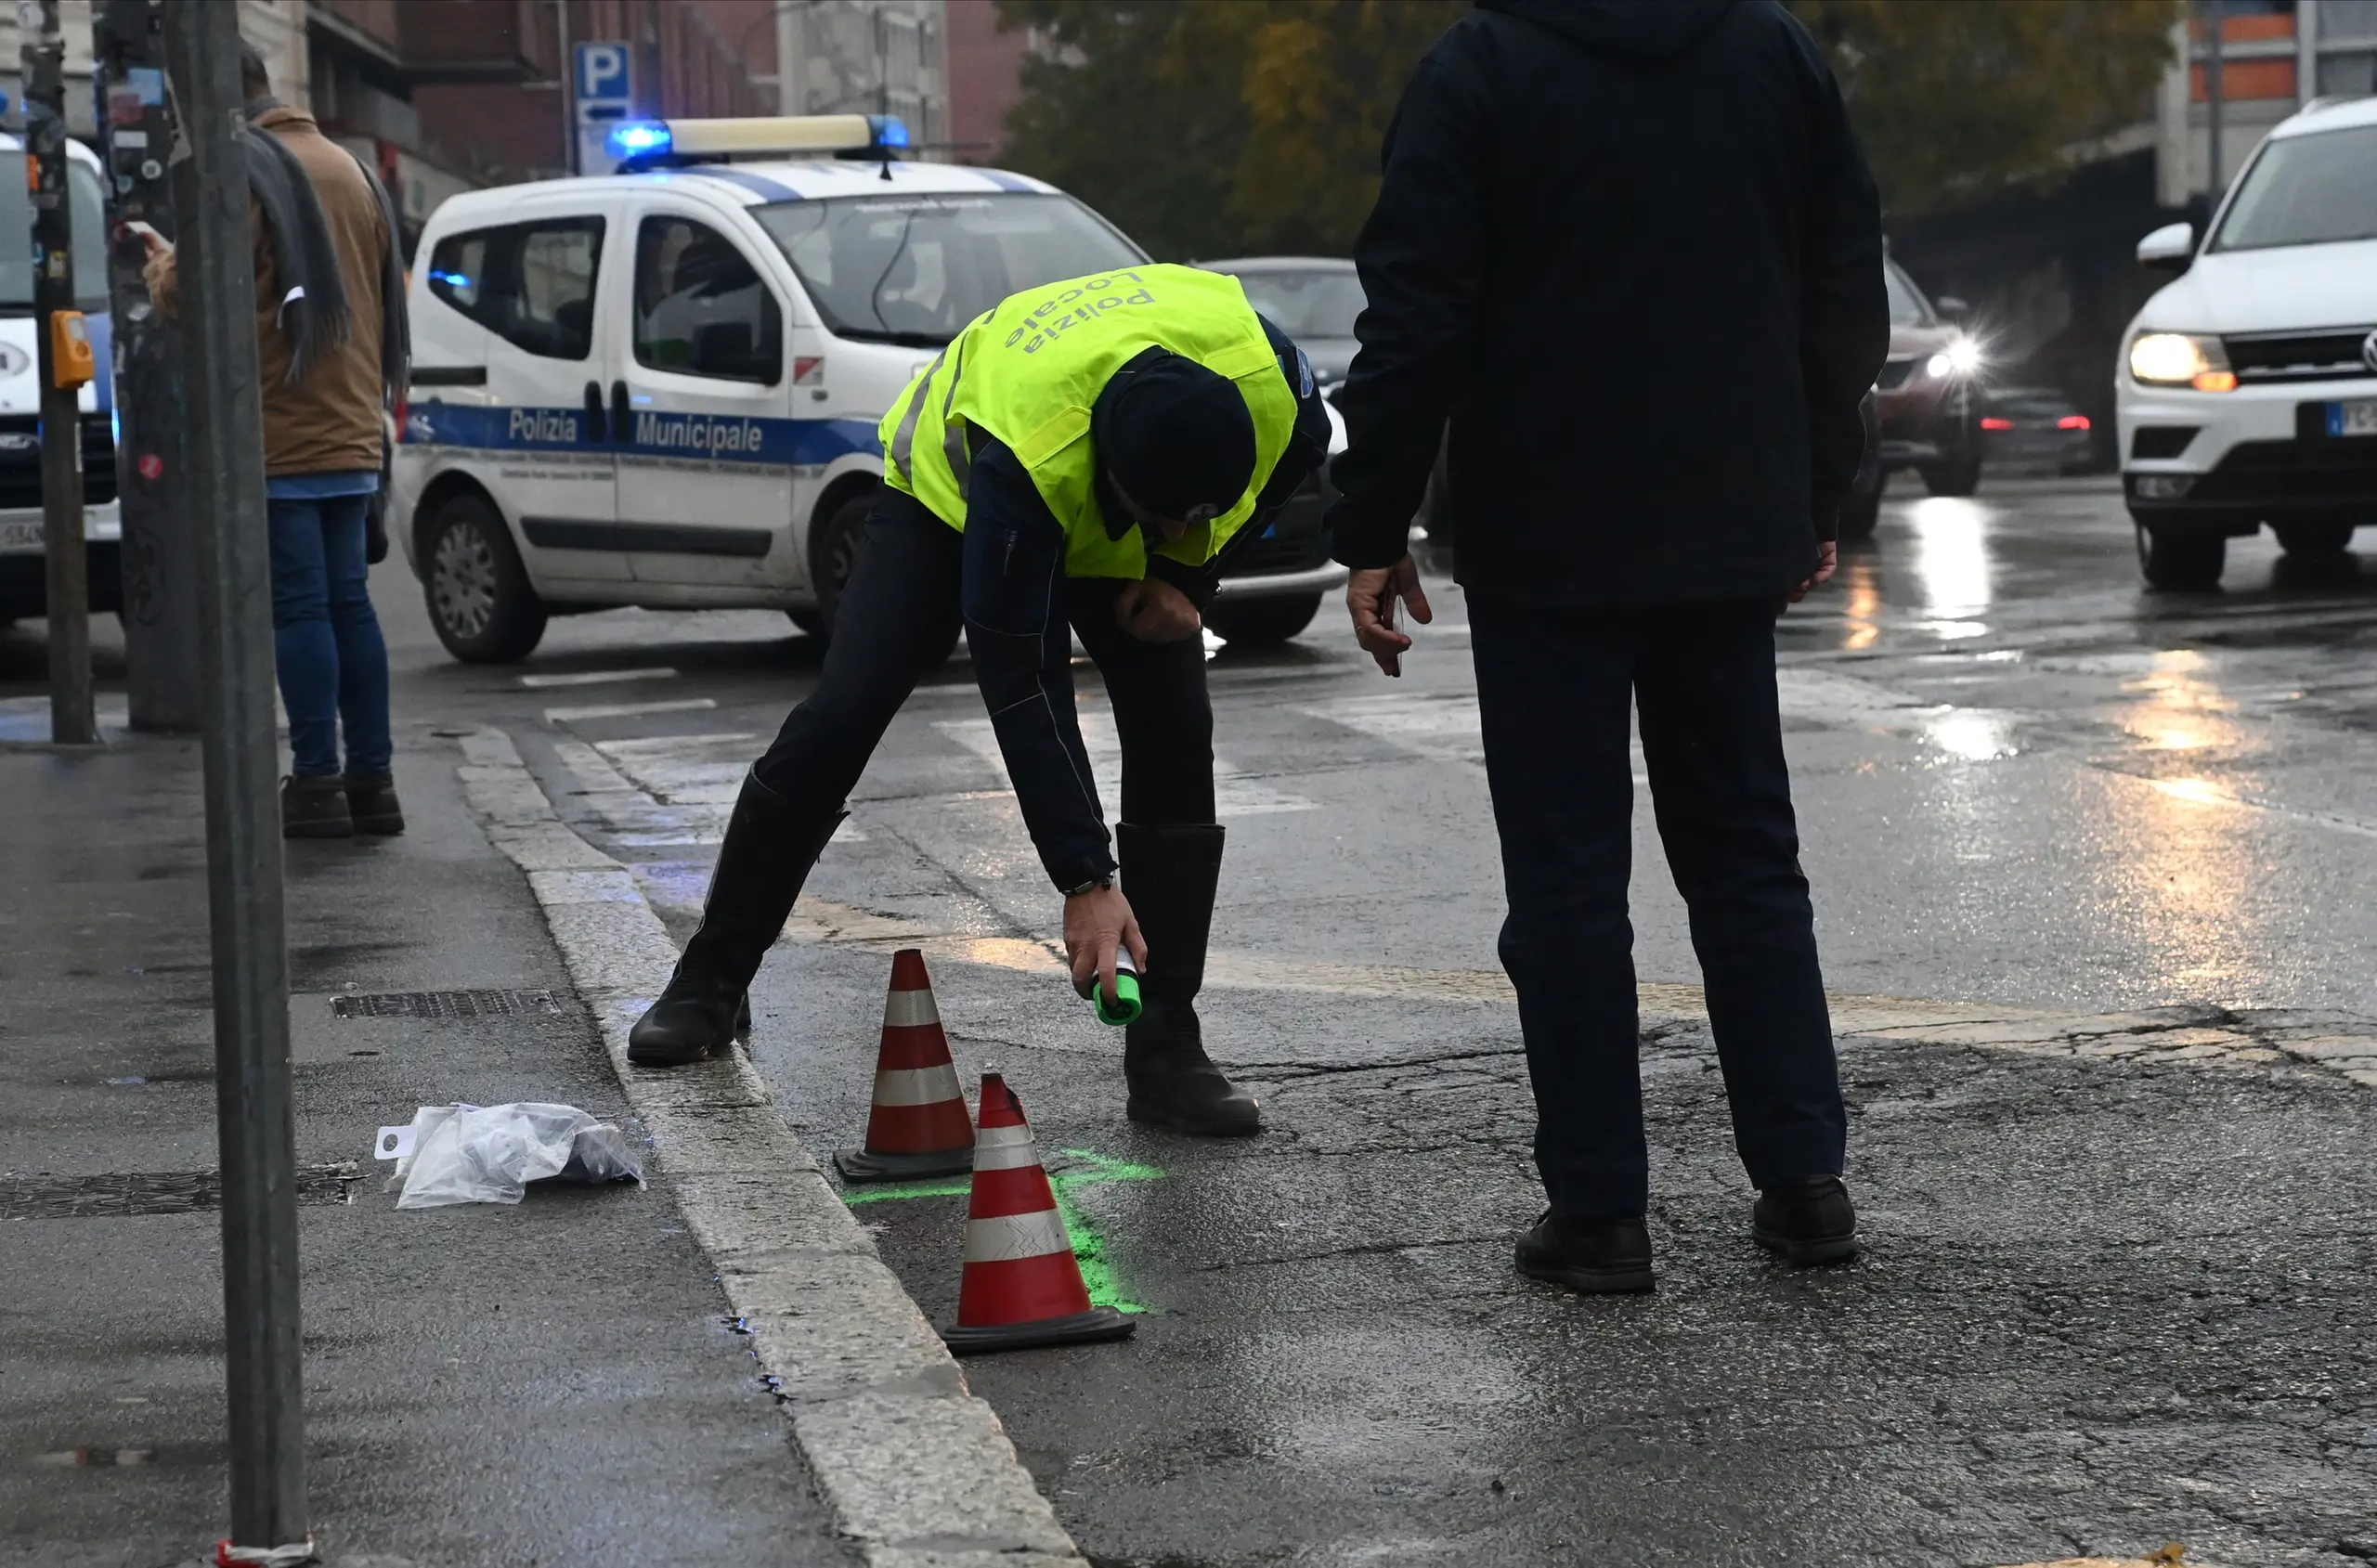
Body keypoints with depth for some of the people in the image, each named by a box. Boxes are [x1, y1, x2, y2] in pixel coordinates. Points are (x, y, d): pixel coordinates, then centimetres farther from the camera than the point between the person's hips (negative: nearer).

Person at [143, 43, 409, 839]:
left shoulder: (238, 171, -9)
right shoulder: (349, 169, 15)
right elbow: (382, 290, 18)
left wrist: (164, 273, 5)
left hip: (276, 438, -7)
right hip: (351, 435, 7)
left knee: (297, 607, -4)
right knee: (348, 602, 10)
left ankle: (317, 782, -4)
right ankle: (371, 779, 11)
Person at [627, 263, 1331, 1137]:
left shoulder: (1267, 376, -37)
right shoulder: (1018, 458, -46)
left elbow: (1295, 456, -8)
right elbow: (1022, 689, -41)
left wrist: (1187, 568, -18)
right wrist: (1084, 883, -42)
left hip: (1116, 542, 3)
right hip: (948, 487, -3)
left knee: (1175, 738, -14)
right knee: (837, 721, -13)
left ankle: (1166, 1049, -7)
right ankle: (710, 985, 5)